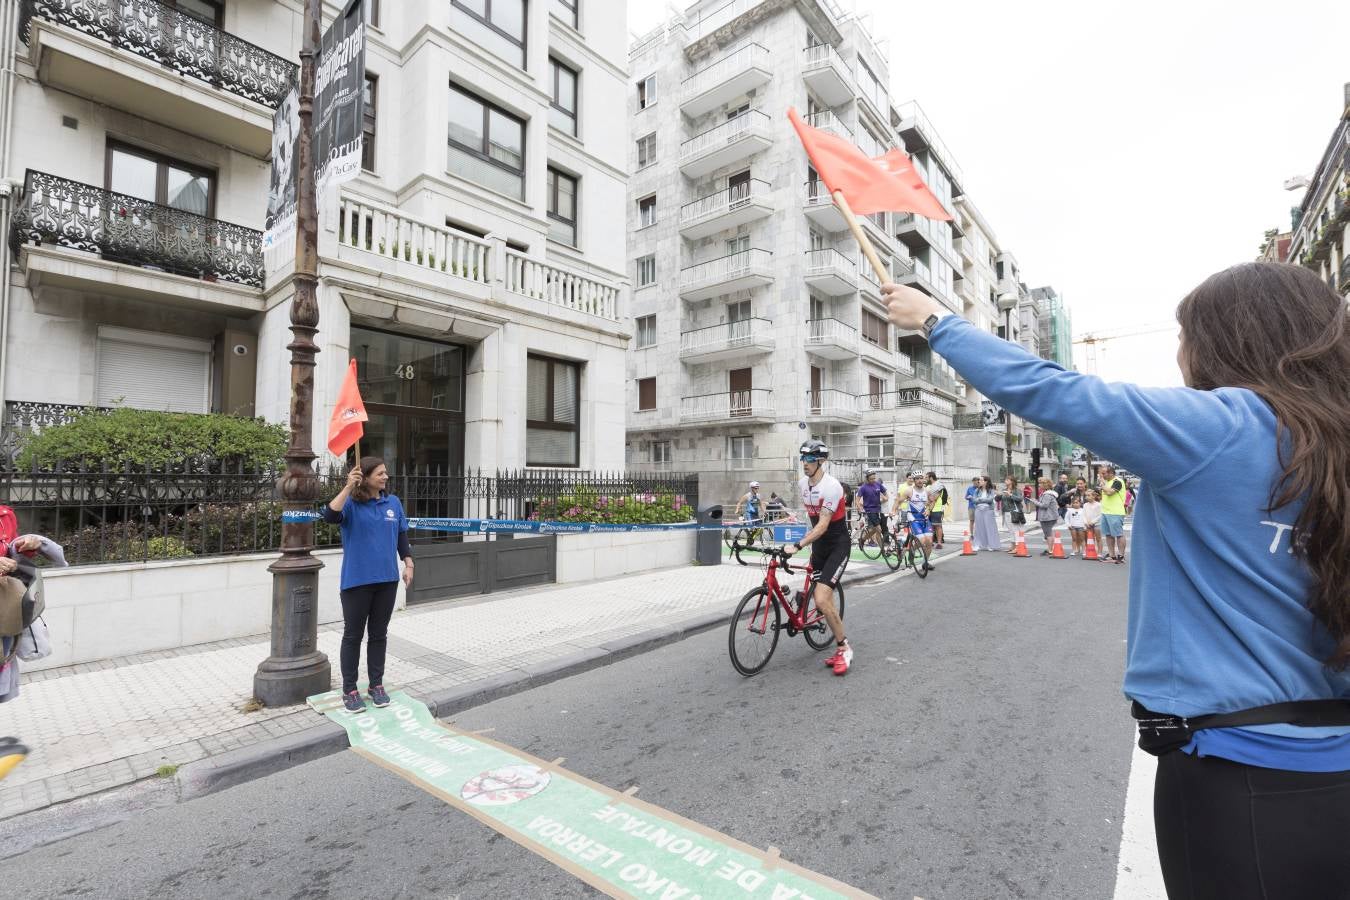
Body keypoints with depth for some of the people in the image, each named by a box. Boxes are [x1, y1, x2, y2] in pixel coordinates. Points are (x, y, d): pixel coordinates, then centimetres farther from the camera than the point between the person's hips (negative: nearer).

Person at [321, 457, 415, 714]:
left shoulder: (393, 503, 6)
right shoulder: (351, 503, -6)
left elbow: (402, 536, 11)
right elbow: (330, 517, -26)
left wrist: (408, 564, 5)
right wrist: (348, 487, -29)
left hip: (387, 579, 4)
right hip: (357, 580, -4)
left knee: (379, 634, 13)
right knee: (353, 635, 7)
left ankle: (376, 685, 27)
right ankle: (349, 690, 20)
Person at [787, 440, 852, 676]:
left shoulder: (831, 486, -23)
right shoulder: (802, 483, 1)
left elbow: (823, 525, -27)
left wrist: (797, 546, -35)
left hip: (838, 545, -7)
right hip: (818, 544, 7)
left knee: (821, 600, -18)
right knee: (824, 601, 7)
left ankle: (844, 647, 2)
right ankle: (841, 649, 23)